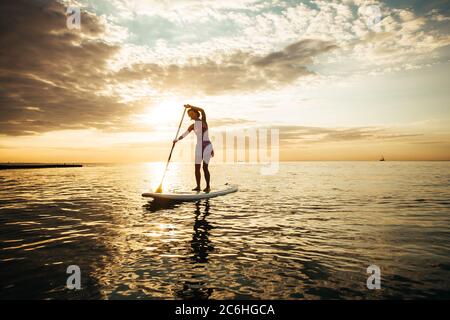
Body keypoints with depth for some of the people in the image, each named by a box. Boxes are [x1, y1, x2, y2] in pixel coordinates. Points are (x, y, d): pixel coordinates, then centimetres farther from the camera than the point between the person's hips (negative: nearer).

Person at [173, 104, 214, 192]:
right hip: (198, 147, 5)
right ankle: (198, 186, 9)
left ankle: (208, 186, 0)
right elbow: (184, 134, 0)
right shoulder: (192, 126, 10)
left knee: (205, 167, -10)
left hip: (207, 146, -5)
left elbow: (202, 110, -19)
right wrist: (177, 139, -17)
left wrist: (190, 106, -19)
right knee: (197, 168, 0)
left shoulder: (203, 121, -1)